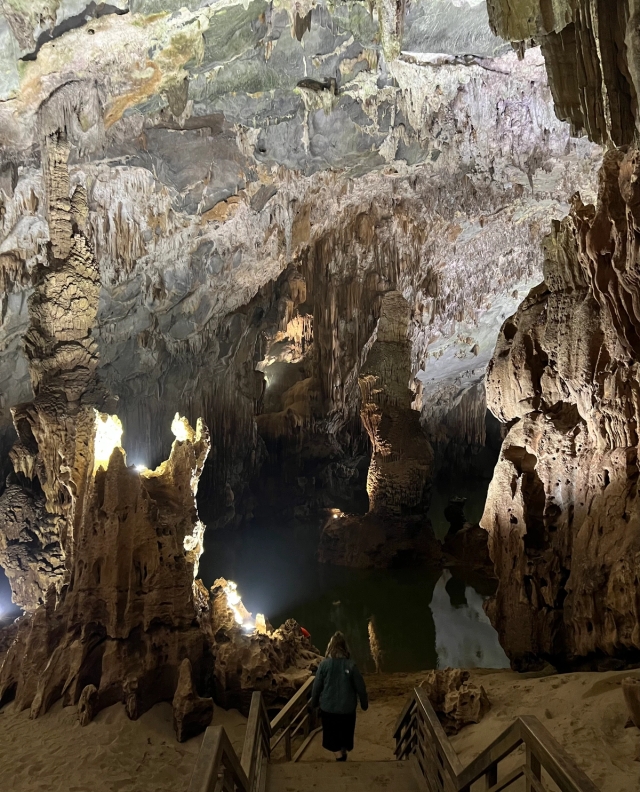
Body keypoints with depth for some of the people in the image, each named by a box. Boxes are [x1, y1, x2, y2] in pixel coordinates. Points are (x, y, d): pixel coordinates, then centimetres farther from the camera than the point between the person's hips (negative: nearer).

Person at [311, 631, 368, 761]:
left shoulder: (324, 664, -12)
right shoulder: (350, 665, -13)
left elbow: (316, 686, -4)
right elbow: (360, 687, -6)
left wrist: (314, 702, 14)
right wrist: (364, 704, 10)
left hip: (328, 708, -1)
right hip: (347, 708, 1)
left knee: (333, 736, 15)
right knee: (345, 735, 23)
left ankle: (340, 757, 5)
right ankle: (343, 754, 39)